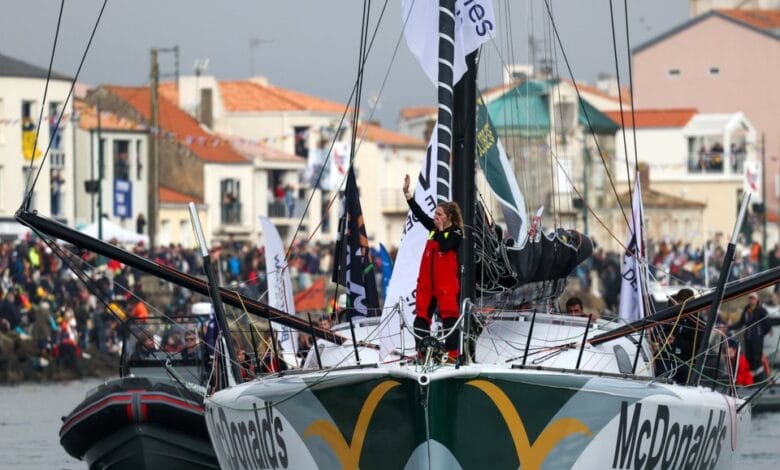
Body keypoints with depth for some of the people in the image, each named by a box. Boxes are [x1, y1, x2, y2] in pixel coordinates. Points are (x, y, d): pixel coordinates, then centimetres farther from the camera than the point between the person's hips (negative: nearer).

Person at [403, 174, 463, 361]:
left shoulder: (456, 233, -7)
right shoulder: (433, 228, 11)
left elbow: (445, 247, -24)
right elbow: (419, 213, 6)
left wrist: (441, 229, -12)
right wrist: (407, 193, -1)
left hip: (446, 284, -7)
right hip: (428, 282, 7)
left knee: (448, 315, -7)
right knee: (422, 315, 7)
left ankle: (452, 353, -6)